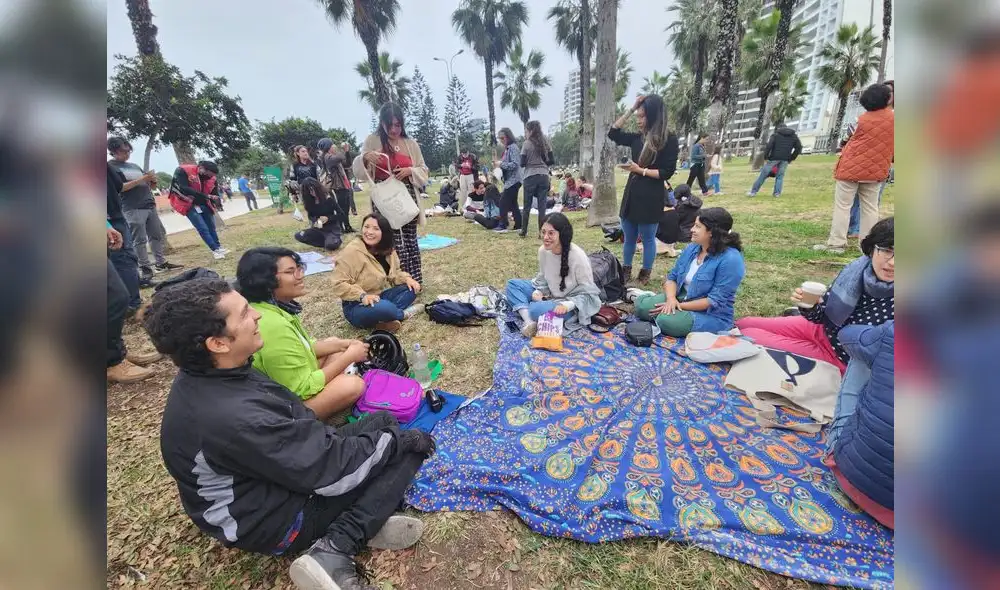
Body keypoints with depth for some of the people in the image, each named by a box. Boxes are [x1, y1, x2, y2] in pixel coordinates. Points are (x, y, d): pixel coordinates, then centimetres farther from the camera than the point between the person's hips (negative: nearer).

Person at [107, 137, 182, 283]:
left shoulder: (134, 165, 20)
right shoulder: (110, 166, 0)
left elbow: (146, 185, 23)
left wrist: (152, 181, -1)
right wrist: (141, 179, -17)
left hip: (150, 206, 7)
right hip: (132, 209, -6)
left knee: (158, 235, 7)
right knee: (139, 240, -7)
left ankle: (161, 263, 14)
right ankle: (146, 270, -6)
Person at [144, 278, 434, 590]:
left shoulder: (209, 377, -7)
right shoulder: (233, 417, -37)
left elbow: (286, 422, 6)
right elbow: (332, 473, -29)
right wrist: (401, 440, -16)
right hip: (275, 520, -8)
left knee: (384, 420, 8)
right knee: (407, 449, -11)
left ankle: (363, 519, -7)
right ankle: (335, 551, -13)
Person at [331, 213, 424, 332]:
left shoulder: (387, 249, 1)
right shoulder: (352, 251, -20)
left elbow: (394, 272, 14)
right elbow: (339, 284, -21)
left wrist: (406, 278, -7)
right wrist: (362, 296, -34)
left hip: (381, 296, 8)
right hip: (357, 306, -7)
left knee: (412, 288, -7)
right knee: (385, 307, -37)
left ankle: (385, 320, -18)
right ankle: (402, 314, -2)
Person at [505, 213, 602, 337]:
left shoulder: (578, 256, -25)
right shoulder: (543, 250, -8)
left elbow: (588, 293, -17)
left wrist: (567, 305, -31)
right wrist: (538, 292, -11)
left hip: (572, 305, -8)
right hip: (550, 296, 8)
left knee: (536, 309, -35)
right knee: (512, 284, -4)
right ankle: (530, 322, -21)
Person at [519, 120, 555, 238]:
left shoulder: (527, 143, -6)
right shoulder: (545, 143, 7)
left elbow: (522, 163, -7)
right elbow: (552, 161, 7)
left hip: (530, 176, -3)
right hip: (544, 176, 4)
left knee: (527, 205, 6)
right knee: (542, 205, 4)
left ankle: (523, 231, 13)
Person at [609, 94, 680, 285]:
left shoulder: (669, 139, -7)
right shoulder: (638, 138, 9)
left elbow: (667, 172, -11)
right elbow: (613, 133, 13)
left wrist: (640, 170, -14)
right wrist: (631, 110, 7)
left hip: (651, 198, -6)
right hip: (631, 194, 6)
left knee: (648, 239, 5)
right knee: (629, 237, 13)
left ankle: (645, 274, 18)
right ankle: (626, 271, 26)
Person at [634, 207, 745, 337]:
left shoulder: (731, 259, -20)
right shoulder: (692, 248, 2)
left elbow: (716, 301, -22)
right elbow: (672, 277, 3)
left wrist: (679, 306, -20)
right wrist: (671, 298, -18)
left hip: (712, 315, -6)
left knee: (666, 321, -32)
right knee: (641, 305, -12)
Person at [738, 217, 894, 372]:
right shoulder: (856, 270, -14)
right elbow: (819, 317, -4)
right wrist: (808, 306, -22)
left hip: (838, 357, -5)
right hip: (820, 329, 5)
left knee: (747, 335, -9)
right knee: (742, 324, 9)